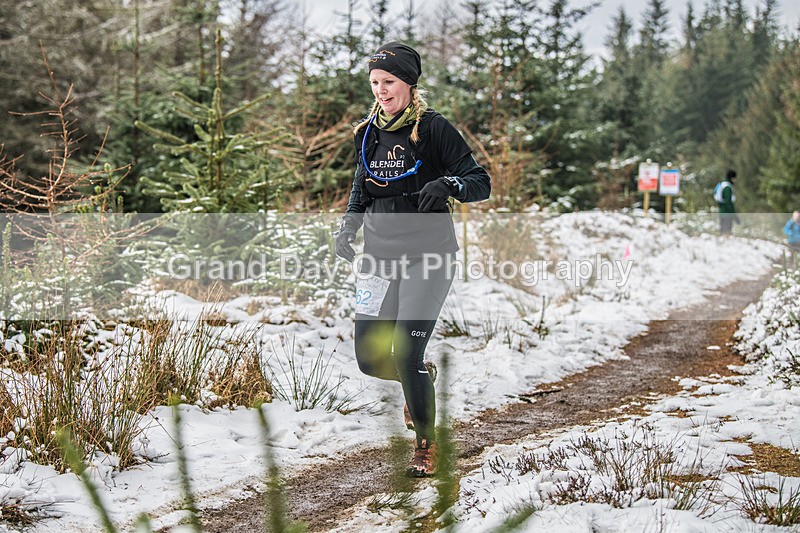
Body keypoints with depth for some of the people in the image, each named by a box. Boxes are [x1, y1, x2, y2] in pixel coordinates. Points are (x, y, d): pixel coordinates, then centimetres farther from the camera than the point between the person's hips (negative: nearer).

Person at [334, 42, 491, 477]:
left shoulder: (434, 129, -8)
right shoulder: (368, 133, 8)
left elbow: (481, 183, -9)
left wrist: (447, 184, -30)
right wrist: (348, 226, 6)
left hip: (428, 256, -5)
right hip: (379, 256, 5)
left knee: (407, 356, -12)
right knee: (370, 359, 2)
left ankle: (426, 444, 11)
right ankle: (420, 379, 37)